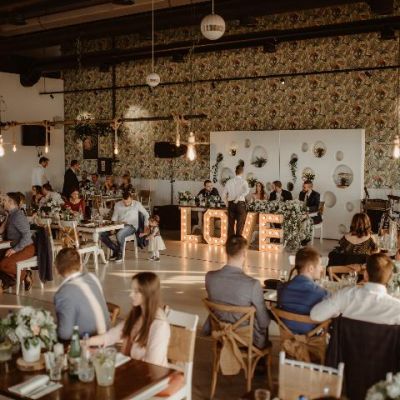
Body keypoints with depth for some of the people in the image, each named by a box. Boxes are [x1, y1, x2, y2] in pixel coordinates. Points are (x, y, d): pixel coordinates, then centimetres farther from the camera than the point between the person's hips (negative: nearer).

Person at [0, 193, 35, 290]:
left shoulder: (18, 216, -18)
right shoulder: (10, 215, 10)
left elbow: (27, 235, -25)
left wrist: (15, 249, -26)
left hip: (26, 248, -9)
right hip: (15, 247, 9)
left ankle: (25, 276, -3)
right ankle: (8, 278, 13)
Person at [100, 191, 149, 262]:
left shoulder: (137, 204, -2)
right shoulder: (117, 205, 5)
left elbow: (146, 214, 10)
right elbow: (114, 218, 8)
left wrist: (146, 225, 2)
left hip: (132, 226, -4)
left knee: (119, 234, -38)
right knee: (102, 234, -18)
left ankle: (120, 253, -15)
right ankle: (116, 249, -3)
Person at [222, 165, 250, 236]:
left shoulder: (229, 181, 6)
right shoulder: (243, 181, -5)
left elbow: (224, 196, 8)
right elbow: (247, 191, -26)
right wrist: (238, 198, -22)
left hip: (231, 204, 3)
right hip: (240, 204, -3)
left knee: (231, 224, 12)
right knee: (240, 225, 4)